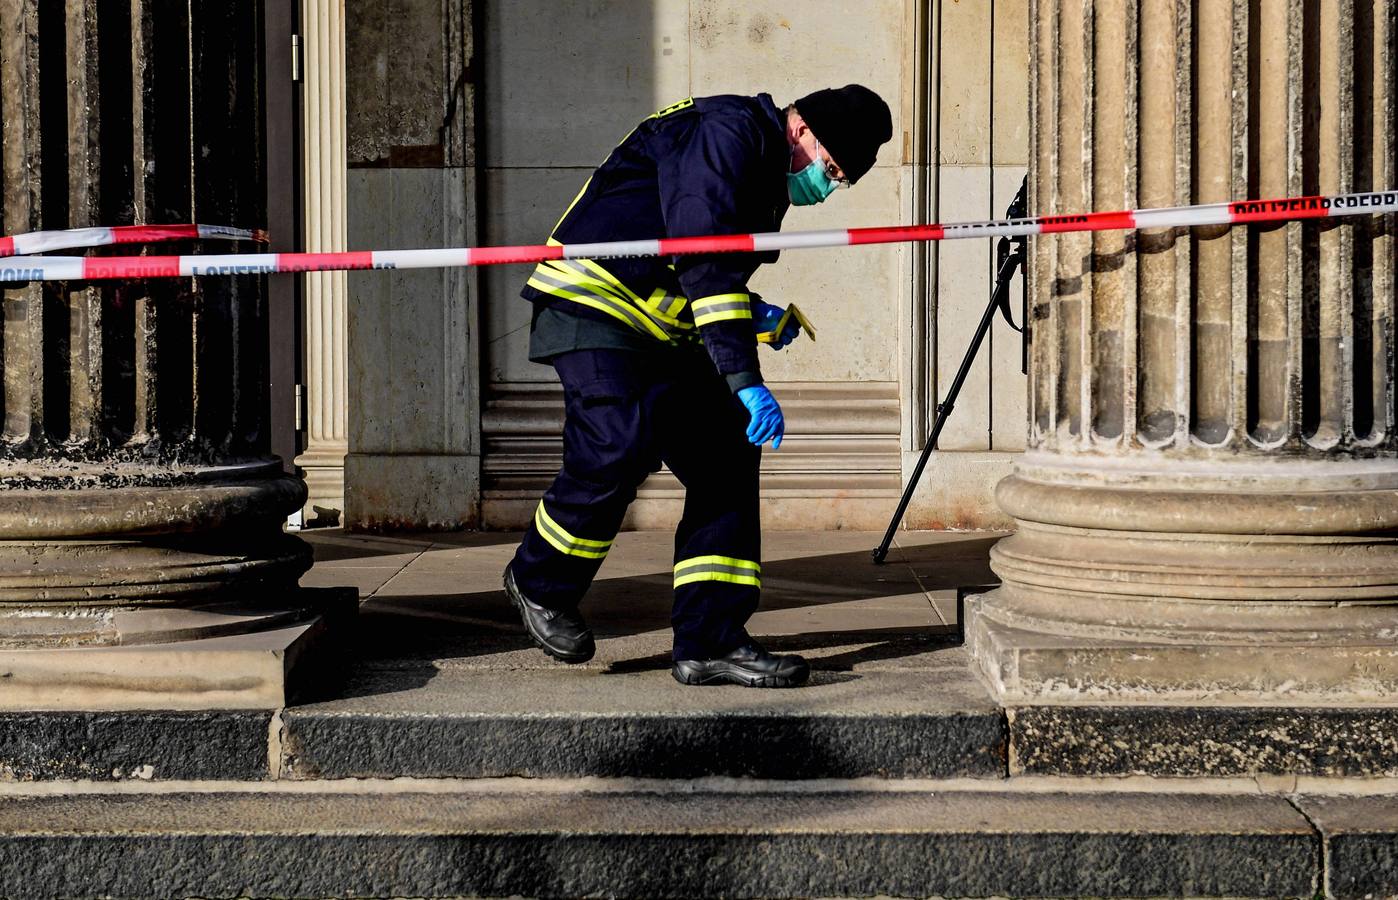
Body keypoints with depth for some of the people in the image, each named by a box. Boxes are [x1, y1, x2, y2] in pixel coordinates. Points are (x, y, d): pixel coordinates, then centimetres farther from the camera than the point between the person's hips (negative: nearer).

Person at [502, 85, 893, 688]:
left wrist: (754, 317, 5)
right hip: (593, 305, -10)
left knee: (727, 453, -2)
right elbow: (701, 259, -26)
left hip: (661, 329, 10)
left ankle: (710, 642, -1)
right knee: (621, 446, -25)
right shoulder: (728, 131, -15)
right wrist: (744, 379, -31)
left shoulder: (766, 178, 17)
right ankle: (538, 583, 3)